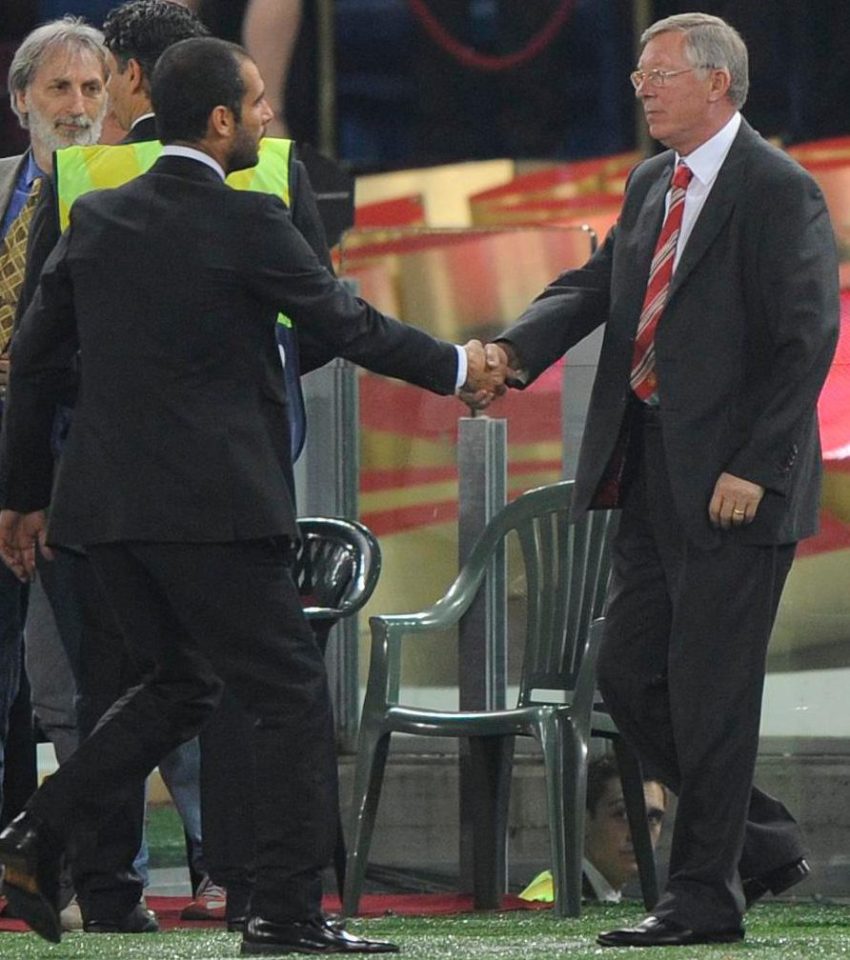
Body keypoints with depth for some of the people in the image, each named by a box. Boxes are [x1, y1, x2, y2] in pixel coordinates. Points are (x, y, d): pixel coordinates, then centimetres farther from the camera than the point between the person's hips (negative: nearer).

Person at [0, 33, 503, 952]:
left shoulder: (95, 217, 8)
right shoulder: (247, 223, -10)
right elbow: (348, 323, -2)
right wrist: (459, 367, 14)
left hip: (105, 500, 7)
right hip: (210, 504, -7)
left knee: (179, 680, 22)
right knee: (290, 693, 2)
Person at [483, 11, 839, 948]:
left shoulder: (779, 193, -10)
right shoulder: (650, 186, 15)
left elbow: (806, 340, -14)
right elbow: (595, 285, 9)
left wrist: (753, 468, -19)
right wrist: (514, 351, -10)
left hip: (732, 483, -9)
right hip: (653, 476, 9)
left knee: (708, 686, -4)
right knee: (629, 674, 10)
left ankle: (704, 895, 5)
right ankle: (760, 839, 24)